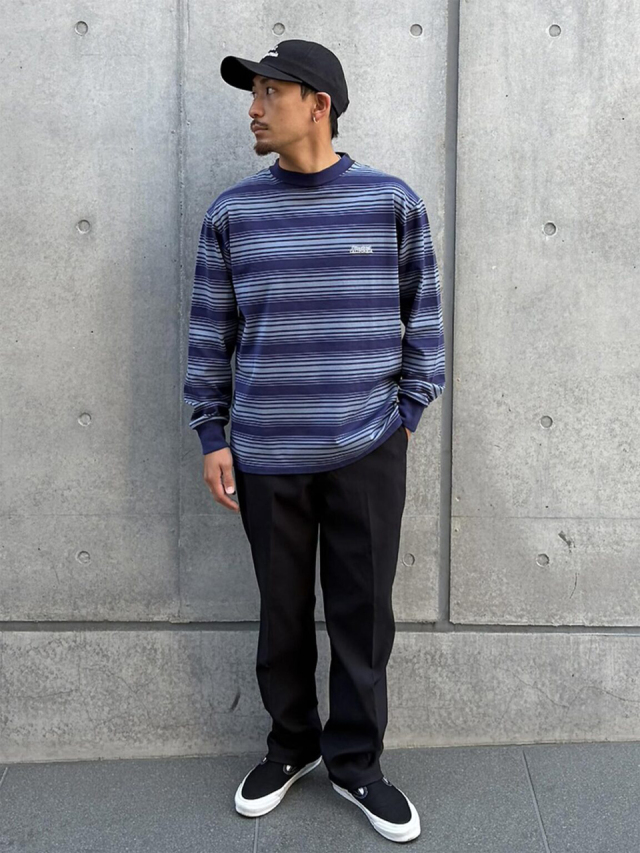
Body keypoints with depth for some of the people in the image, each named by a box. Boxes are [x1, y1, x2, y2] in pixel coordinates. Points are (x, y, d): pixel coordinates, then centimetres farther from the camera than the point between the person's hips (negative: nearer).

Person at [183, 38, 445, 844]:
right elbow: (210, 332, 5)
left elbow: (422, 319, 5)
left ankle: (355, 760, 26)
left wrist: (407, 413, 3)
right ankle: (291, 743, 33)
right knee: (283, 611, 12)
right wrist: (212, 436, 3)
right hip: (265, 455, 1)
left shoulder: (393, 203, 0)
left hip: (368, 451, -1)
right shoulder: (232, 213, 2)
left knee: (363, 613, 8)